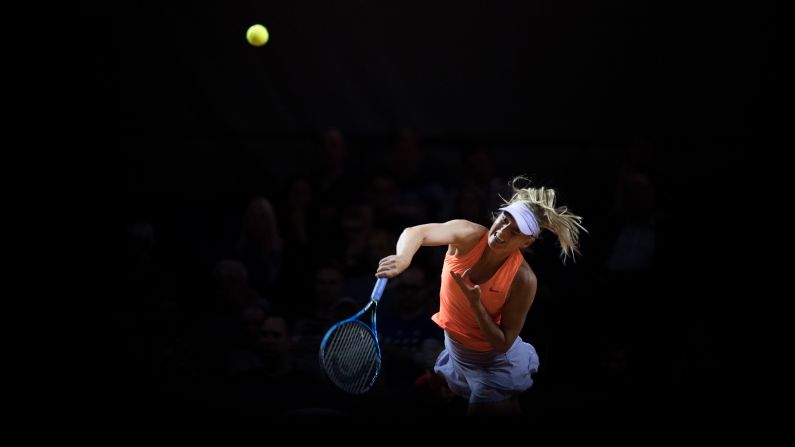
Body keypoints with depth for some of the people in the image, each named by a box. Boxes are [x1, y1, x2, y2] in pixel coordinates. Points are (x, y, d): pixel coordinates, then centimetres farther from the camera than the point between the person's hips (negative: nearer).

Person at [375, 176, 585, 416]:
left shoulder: (523, 280, -30)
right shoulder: (469, 236, -25)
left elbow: (503, 344, -26)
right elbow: (416, 233, -43)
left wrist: (475, 303, -38)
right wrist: (403, 258, -64)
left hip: (490, 361, -4)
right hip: (450, 342, 4)